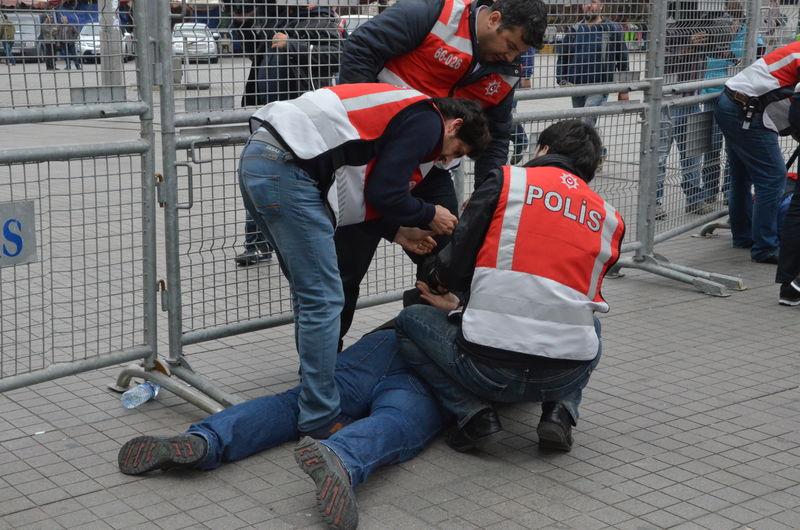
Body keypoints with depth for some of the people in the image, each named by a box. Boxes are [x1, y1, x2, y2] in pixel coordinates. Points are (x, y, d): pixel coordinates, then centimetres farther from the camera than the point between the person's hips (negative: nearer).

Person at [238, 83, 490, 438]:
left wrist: (398, 230, 22)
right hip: (287, 170, -11)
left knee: (308, 291, 21)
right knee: (323, 299, -6)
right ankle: (321, 419, -3)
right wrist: (428, 217, 10)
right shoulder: (427, 120, -1)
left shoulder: (404, 110, 27)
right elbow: (384, 193, -7)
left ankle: (316, 383, 32)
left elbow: (362, 186, 25)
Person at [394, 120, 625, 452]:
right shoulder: (609, 218, 17)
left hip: (489, 370, -4)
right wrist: (461, 306, 28)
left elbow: (455, 266, 0)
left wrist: (433, 275, 27)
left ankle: (472, 412, 5)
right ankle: (560, 411, 14)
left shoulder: (507, 180, 4)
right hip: (565, 376, 4)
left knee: (411, 320, 25)